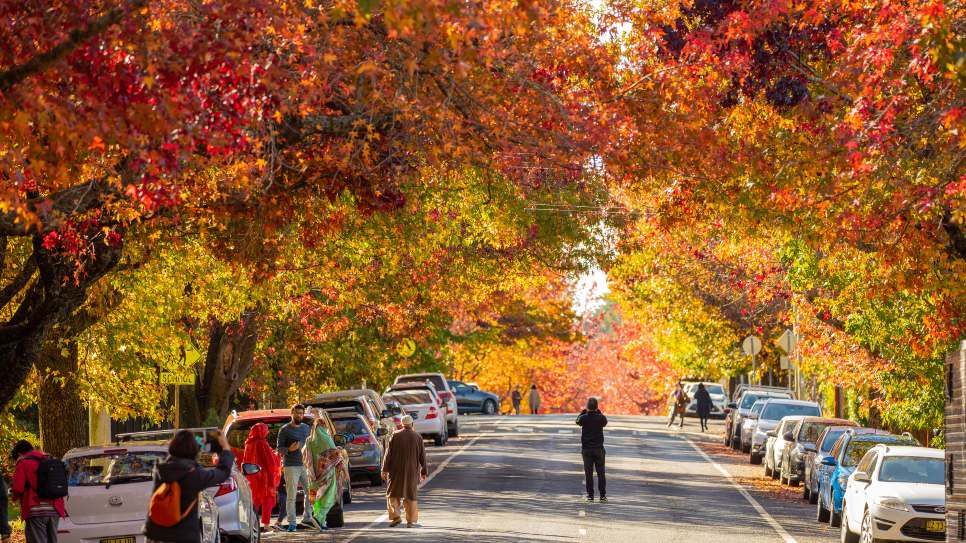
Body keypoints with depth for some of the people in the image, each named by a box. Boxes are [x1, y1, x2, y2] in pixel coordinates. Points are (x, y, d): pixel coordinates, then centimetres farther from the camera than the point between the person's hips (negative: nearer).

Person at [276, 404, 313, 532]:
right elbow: (280, 449, -5)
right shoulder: (285, 430, -2)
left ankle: (307, 518, 19)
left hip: (305, 465, 5)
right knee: (291, 496, -7)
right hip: (291, 467, -5)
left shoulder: (306, 428, 15)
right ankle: (292, 523, -5)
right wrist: (289, 449, -24)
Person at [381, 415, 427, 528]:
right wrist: (424, 472, 10)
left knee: (393, 494, 10)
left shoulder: (395, 436, -6)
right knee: (410, 496, 11)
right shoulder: (418, 438, -2)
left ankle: (396, 516, -6)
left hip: (396, 471, -1)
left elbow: (388, 454, -7)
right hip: (412, 471, 2)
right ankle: (411, 521, 8)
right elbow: (422, 456, 2)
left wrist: (385, 469, -2)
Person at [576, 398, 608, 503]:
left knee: (588, 473, 5)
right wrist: (599, 412, 17)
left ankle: (590, 495, 5)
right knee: (600, 473, 5)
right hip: (598, 448, 0)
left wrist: (583, 411, 18)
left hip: (586, 449, 0)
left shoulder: (584, 418, -10)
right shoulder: (600, 418, -10)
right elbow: (605, 422, 14)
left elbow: (578, 421, 13)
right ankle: (602, 495, 3)